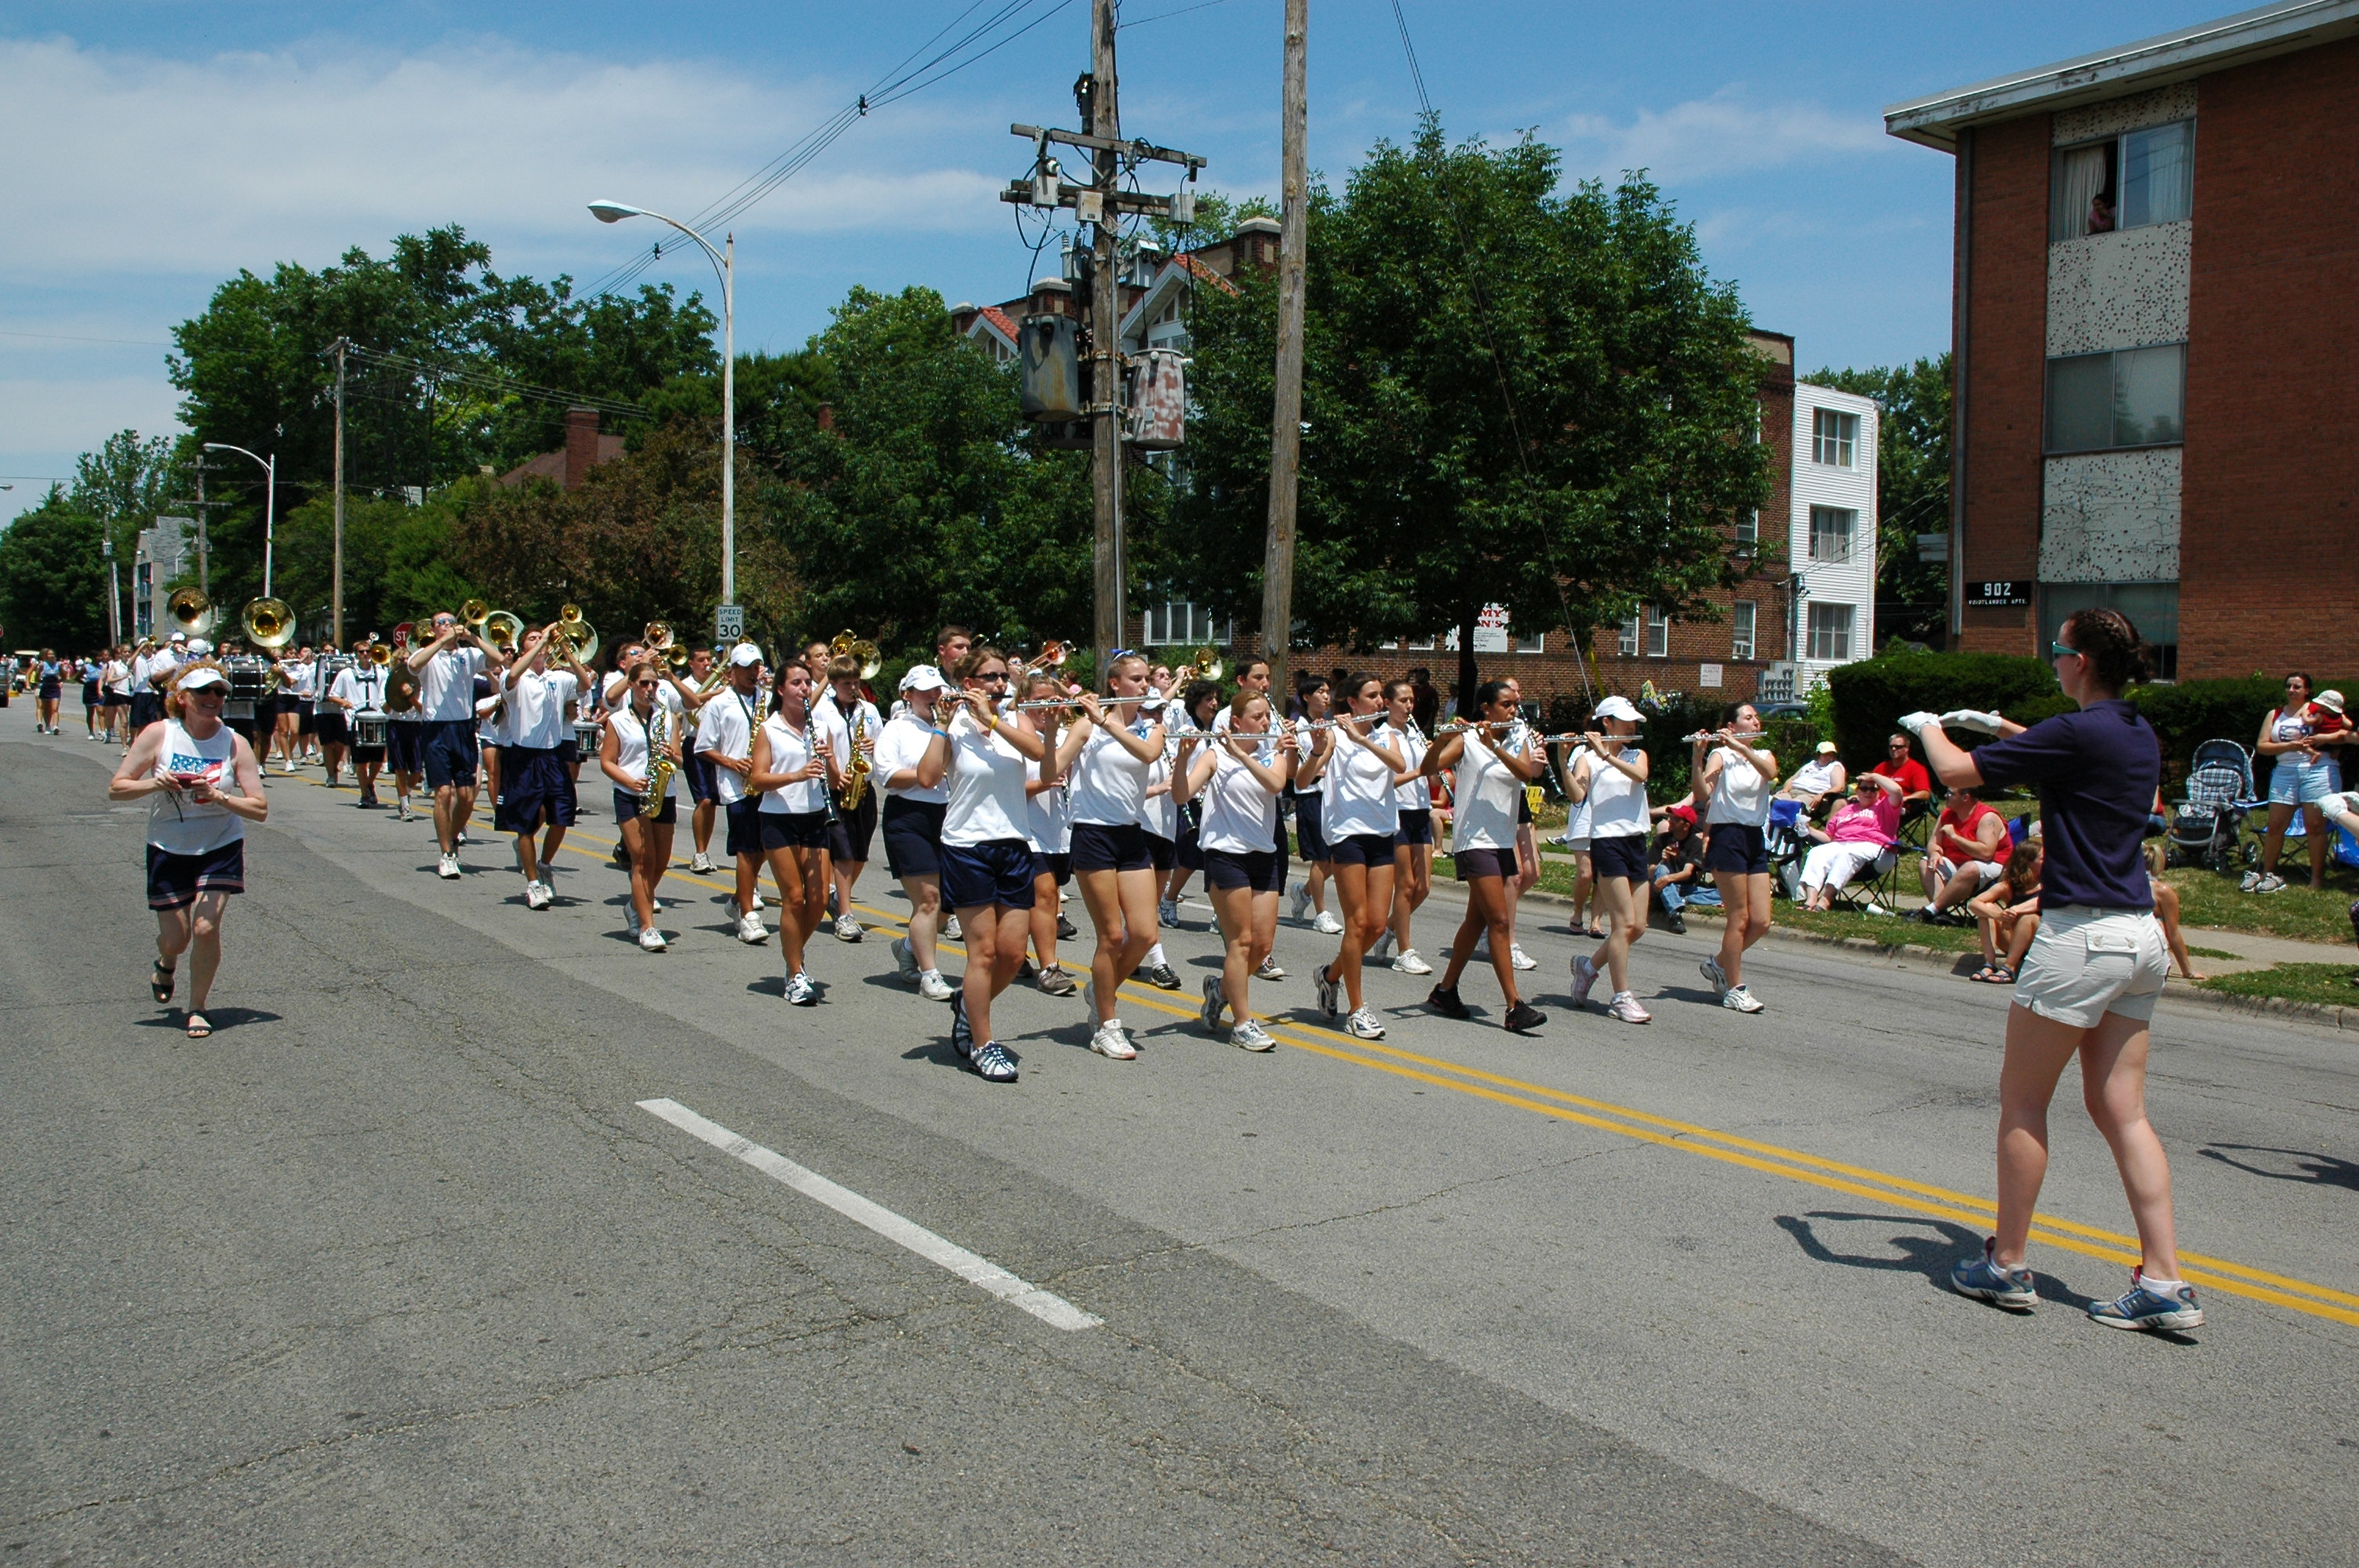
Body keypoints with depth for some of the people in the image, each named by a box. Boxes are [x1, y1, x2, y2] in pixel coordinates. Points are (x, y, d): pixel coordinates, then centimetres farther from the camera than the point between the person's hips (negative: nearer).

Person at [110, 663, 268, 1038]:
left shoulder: (235, 744, -10)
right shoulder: (158, 734, -9)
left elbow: (260, 809, -12)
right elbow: (116, 788, -7)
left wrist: (219, 797, -27)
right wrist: (155, 784, -25)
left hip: (221, 848, -1)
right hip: (169, 850, 1)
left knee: (206, 928, -12)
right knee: (175, 939, 5)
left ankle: (197, 1009, 8)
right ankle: (166, 963, 44)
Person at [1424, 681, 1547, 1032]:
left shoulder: (1517, 739, 9)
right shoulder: (1466, 740, -7)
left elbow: (1526, 772, -11)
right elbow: (1429, 769, -18)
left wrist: (1495, 746, -24)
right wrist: (1442, 738, -34)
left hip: (1503, 841, 7)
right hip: (1474, 841, -7)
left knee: (1477, 920, 13)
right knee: (1500, 922, -11)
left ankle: (1445, 991, 25)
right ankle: (1514, 1007, -11)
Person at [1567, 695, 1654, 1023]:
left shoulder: (1637, 755, 14)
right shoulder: (1588, 758, 0)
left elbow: (1639, 776, -10)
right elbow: (1576, 795, -17)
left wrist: (1606, 754, -22)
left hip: (1636, 842, 6)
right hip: (1607, 840, -6)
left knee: (1637, 927, 6)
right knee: (1624, 923, -10)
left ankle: (1589, 965, 27)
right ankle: (1621, 999, -5)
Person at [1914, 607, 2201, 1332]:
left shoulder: (2075, 733, -15)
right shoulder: (2139, 735, 11)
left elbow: (1957, 771, -13)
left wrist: (1929, 727, 7)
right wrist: (2006, 729, 34)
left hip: (2081, 933, -8)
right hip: (2141, 937, 8)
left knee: (2022, 1098, 5)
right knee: (2120, 1108, 10)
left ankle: (2007, 1265, 14)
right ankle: (2164, 1283, 7)